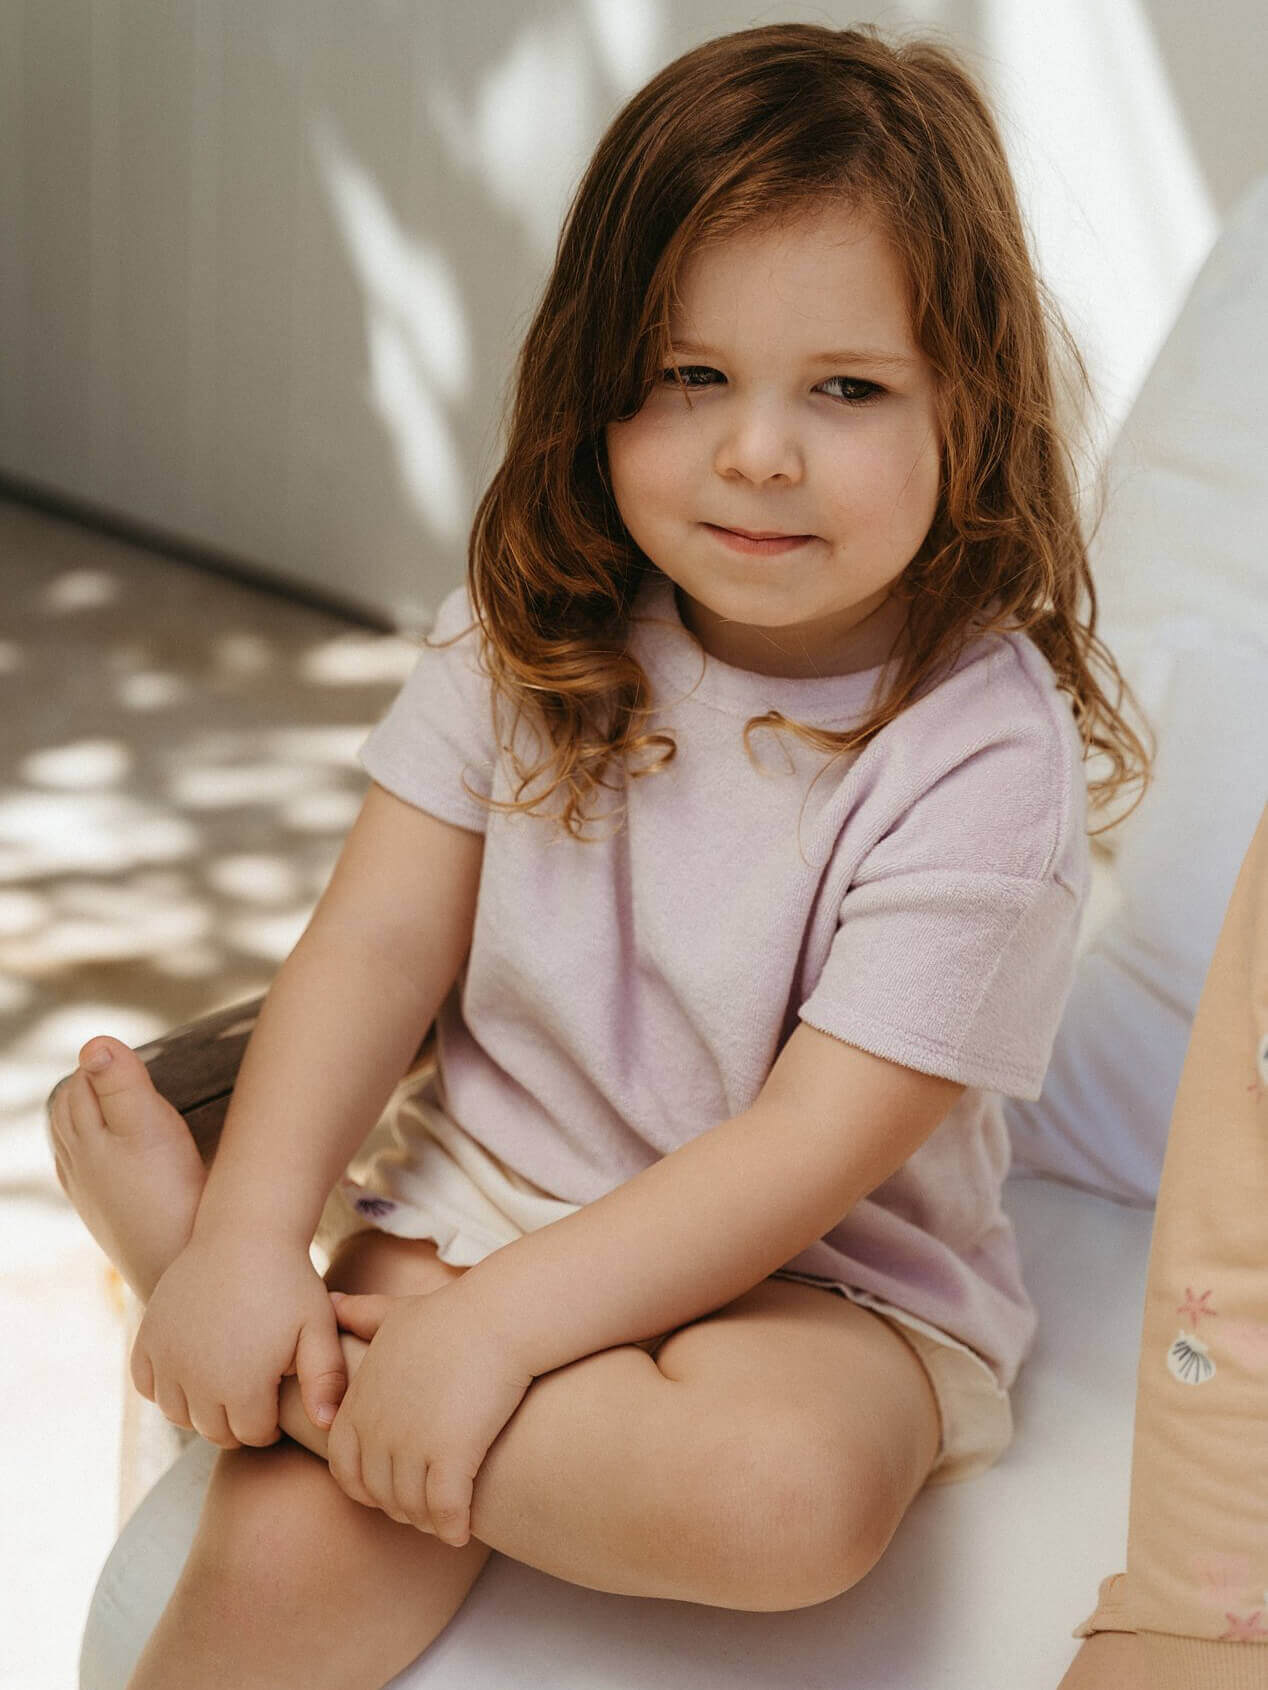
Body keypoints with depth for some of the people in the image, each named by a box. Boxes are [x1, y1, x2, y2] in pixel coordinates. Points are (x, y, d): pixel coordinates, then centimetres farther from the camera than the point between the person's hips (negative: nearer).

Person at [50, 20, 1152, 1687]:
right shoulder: (528, 631, -3)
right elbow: (379, 939, -4)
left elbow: (815, 1149, -20)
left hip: (823, 1282, -2)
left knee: (782, 1485, -36)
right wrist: (253, 1239, -17)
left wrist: (499, 1323, -24)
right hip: (474, 1190, 2)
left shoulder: (983, 755, -18)